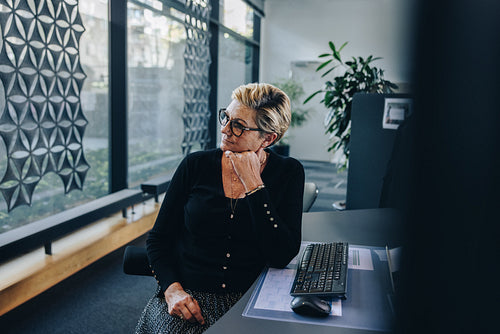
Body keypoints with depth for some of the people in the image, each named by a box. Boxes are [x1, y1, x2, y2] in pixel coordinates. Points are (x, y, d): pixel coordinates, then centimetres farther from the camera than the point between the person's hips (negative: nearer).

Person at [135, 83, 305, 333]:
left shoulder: (288, 173, -1)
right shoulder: (196, 165, 0)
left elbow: (282, 257, -12)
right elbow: (158, 238, 5)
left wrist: (252, 184, -13)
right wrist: (172, 289, -12)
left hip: (249, 303, 0)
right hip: (187, 297, 1)